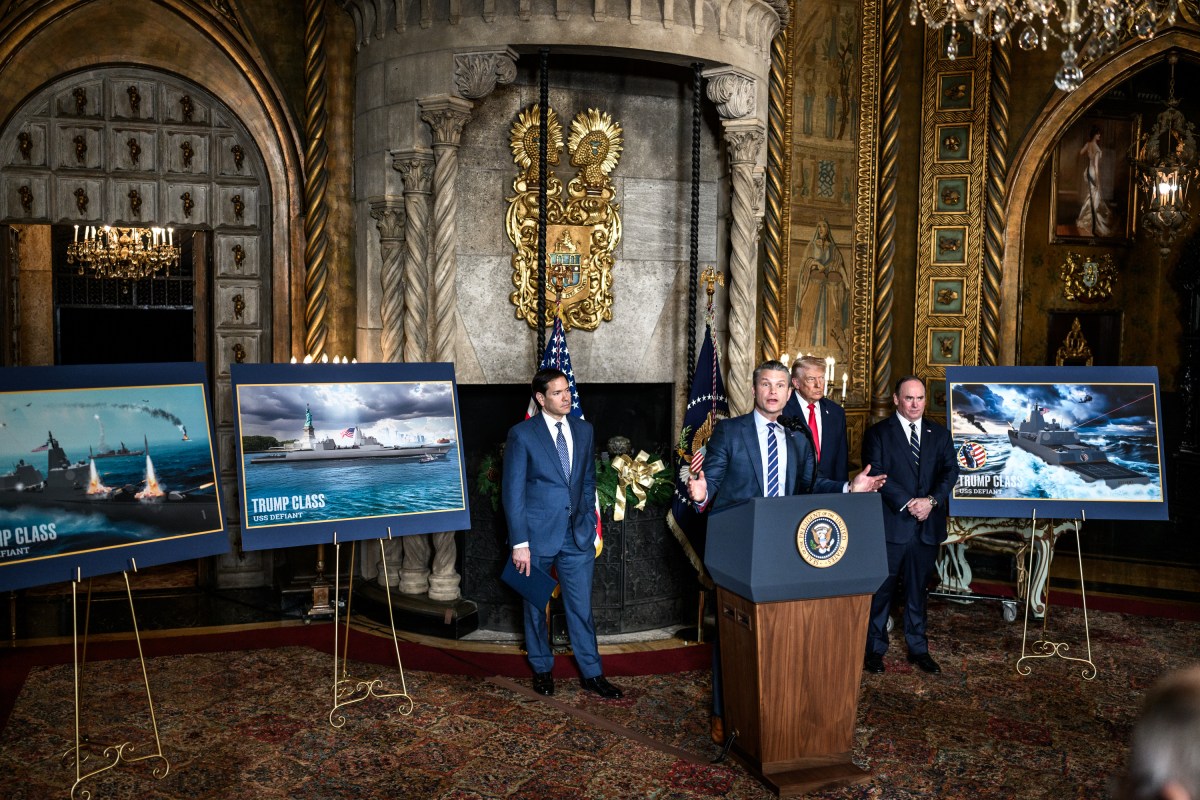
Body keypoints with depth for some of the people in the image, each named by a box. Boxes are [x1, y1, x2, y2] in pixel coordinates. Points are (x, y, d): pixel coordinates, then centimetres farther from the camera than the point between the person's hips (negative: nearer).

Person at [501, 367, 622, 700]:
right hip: (538, 535, -3)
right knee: (536, 605, 13)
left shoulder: (583, 430, 5)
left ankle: (591, 673, 20)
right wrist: (519, 543, -12)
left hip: (577, 535, 3)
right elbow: (512, 491, -9)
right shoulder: (522, 434, -9)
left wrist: (589, 524, 7)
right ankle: (542, 668, 30)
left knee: (581, 606, 8)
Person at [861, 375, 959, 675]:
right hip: (891, 524, -3)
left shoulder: (940, 434, 11)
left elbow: (950, 471, 2)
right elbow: (877, 474, -10)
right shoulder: (877, 433, -1)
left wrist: (932, 500, -14)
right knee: (881, 590, 4)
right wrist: (908, 503, -17)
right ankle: (874, 649, 15)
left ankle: (918, 648, 24)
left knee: (917, 589, 13)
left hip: (927, 526, 3)